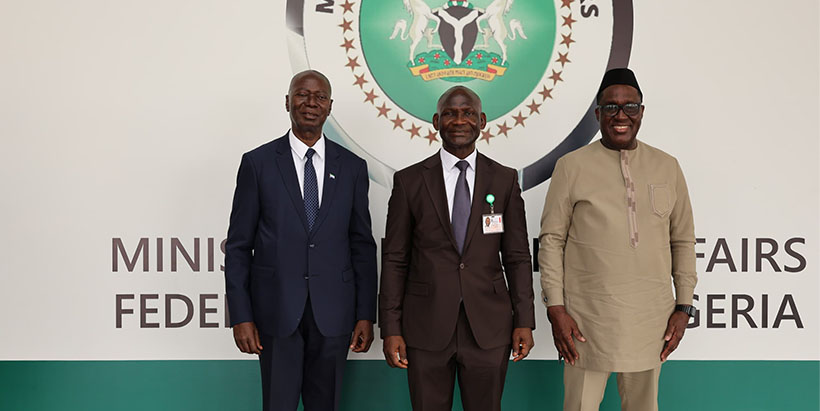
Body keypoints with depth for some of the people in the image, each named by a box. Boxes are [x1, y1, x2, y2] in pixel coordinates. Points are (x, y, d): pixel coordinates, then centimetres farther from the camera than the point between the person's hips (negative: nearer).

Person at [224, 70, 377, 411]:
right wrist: (241, 317, -6)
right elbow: (238, 245, 0)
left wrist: (366, 315, 3)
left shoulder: (352, 167, 6)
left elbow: (363, 245, 7)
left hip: (333, 311, 2)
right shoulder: (258, 163, 0)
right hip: (277, 310, -2)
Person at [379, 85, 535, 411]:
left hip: (488, 329, 1)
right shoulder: (409, 181, 1)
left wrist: (524, 321, 1)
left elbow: (517, 256, 6)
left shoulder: (505, 180, 5)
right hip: (426, 329, -1)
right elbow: (394, 260, 1)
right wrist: (390, 328, -3)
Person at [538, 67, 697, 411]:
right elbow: (551, 239, -1)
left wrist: (684, 307, 6)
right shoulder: (571, 166, -1)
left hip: (651, 318, 3)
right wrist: (555, 309, -7)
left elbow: (683, 241, 11)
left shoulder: (667, 167, 7)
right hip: (587, 319, -2)